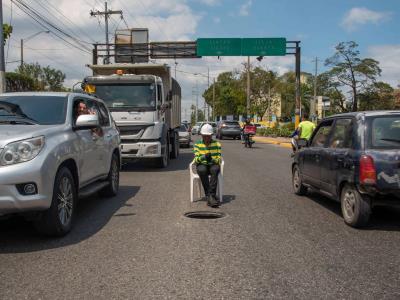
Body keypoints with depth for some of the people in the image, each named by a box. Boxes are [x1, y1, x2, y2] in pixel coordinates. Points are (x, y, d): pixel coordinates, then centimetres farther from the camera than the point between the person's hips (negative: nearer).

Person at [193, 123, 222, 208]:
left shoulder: (217, 144, 1)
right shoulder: (197, 144, 1)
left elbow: (219, 159, -6)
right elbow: (196, 159, -10)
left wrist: (212, 159, -29)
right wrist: (204, 157, -32)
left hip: (213, 165, 0)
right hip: (202, 165, 0)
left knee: (215, 169, -35)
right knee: (202, 170, -36)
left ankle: (211, 195, -38)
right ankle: (210, 196, -35)